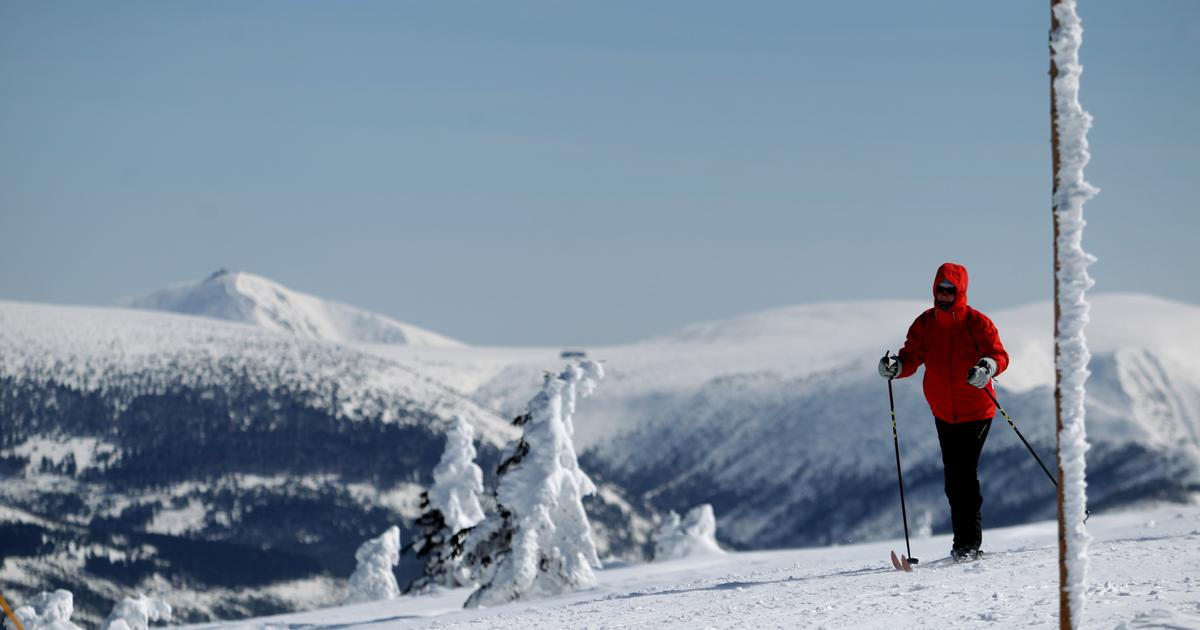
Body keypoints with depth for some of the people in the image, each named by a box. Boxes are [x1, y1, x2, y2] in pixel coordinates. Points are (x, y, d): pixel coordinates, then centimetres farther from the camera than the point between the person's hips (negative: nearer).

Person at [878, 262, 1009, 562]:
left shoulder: (977, 323, -9)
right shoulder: (925, 324, 2)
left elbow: (999, 354, -14)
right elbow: (912, 357, 0)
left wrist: (988, 367, -36)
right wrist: (896, 366, -23)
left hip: (976, 411, -5)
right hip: (944, 414, 5)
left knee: (965, 472, -13)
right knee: (953, 477, 9)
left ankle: (969, 541, -9)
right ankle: (964, 540, 19)